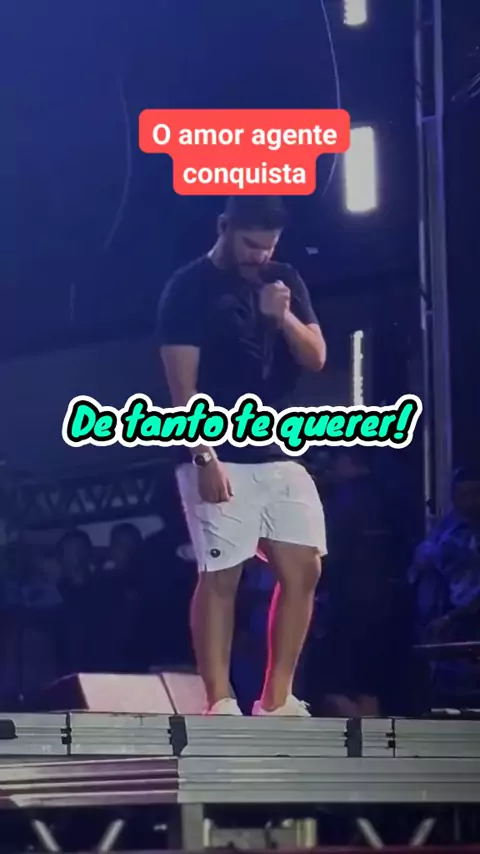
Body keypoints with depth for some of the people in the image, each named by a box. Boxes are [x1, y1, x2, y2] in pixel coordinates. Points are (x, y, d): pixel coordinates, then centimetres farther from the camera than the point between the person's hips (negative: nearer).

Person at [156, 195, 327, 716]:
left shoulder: (286, 283, 13)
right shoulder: (189, 289, -5)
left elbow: (315, 359, 7)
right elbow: (182, 386, -10)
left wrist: (284, 317, -12)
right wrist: (204, 457, -19)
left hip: (281, 454, 6)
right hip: (220, 457, -6)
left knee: (303, 570, 0)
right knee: (220, 576, -9)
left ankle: (276, 701, 6)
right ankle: (219, 704, -6)